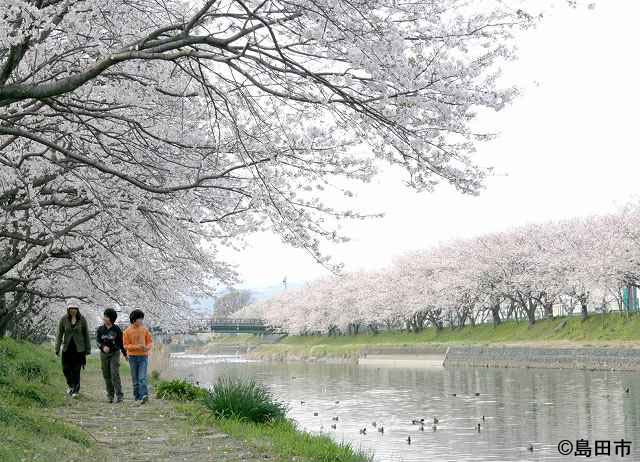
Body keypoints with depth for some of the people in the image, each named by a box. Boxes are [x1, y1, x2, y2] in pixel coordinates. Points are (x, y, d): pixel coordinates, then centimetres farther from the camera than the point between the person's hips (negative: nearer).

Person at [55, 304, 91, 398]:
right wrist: (57, 349, -3)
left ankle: (76, 390, 10)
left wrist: (88, 349, 5)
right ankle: (71, 386, 30)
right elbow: (59, 334, 2)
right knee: (66, 369, 5)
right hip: (67, 348, 2)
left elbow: (86, 334, 4)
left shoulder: (82, 319, -3)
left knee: (76, 370, -2)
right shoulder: (63, 319, -2)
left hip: (79, 349, -2)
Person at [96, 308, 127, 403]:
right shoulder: (100, 329, 1)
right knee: (106, 375, 7)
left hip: (114, 353, -3)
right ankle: (110, 395, 17)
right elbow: (98, 341, -6)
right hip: (104, 354, 3)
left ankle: (119, 396, -13)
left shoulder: (116, 330, -5)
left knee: (115, 374, -13)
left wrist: (125, 354, 11)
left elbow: (121, 342, 4)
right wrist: (103, 347, -28)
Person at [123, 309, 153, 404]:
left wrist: (147, 347, -14)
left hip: (143, 356, 0)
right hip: (133, 357, 0)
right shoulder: (127, 331, -2)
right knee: (135, 379, 7)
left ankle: (144, 395, -22)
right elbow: (126, 345, -3)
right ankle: (137, 397, 15)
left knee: (142, 378, -13)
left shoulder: (144, 330, 3)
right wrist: (137, 347, -18)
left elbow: (149, 342, 9)